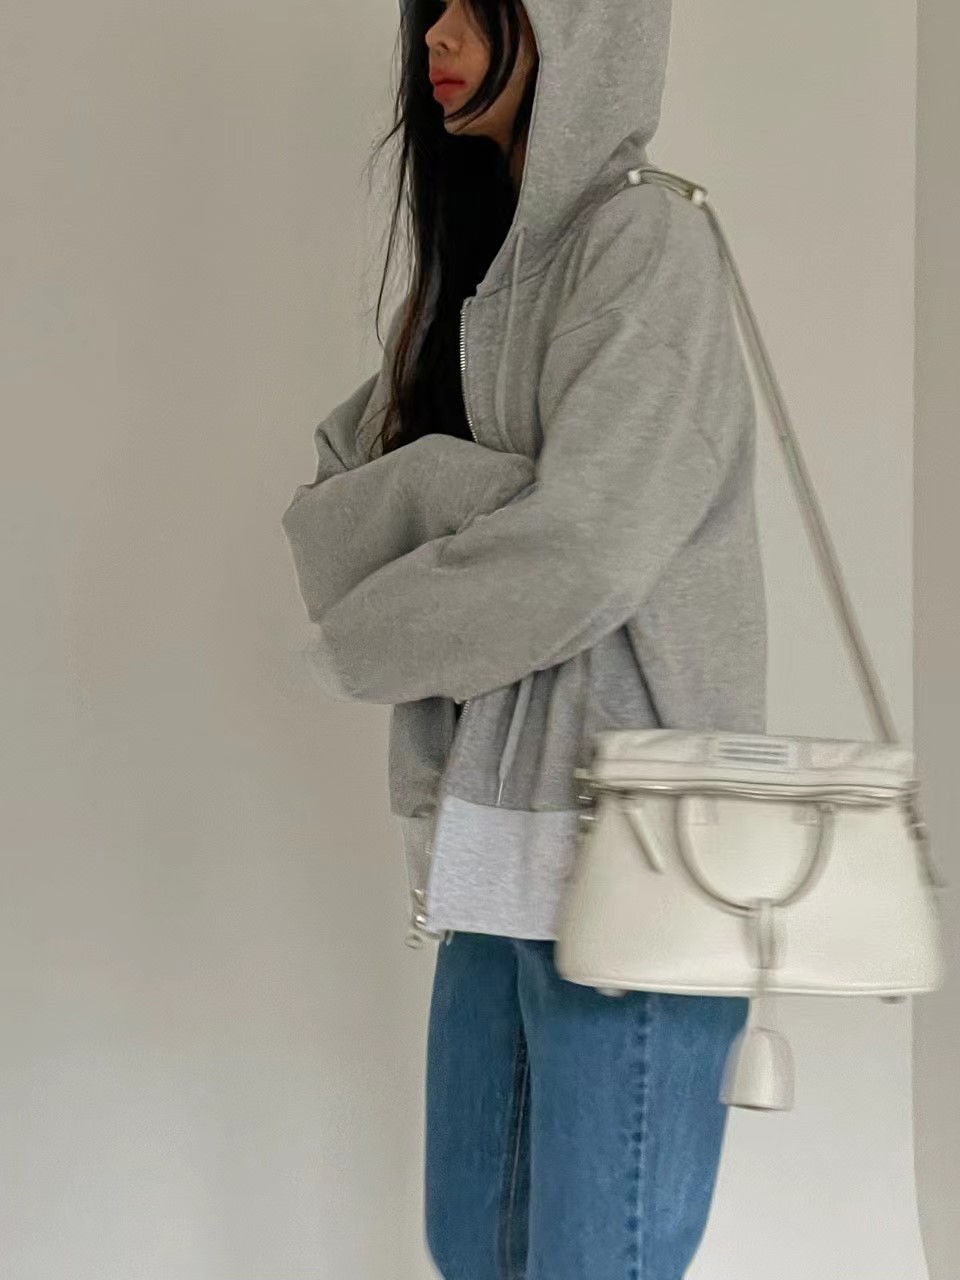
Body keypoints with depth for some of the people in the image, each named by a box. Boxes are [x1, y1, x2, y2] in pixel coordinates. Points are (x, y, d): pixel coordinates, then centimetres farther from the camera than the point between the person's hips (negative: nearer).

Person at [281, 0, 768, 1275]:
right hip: (494, 841, 8)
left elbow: (581, 554, -18)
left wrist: (354, 643, -3)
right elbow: (325, 505, 8)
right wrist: (458, 486, -12)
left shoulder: (647, 241, -8)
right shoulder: (471, 273, 16)